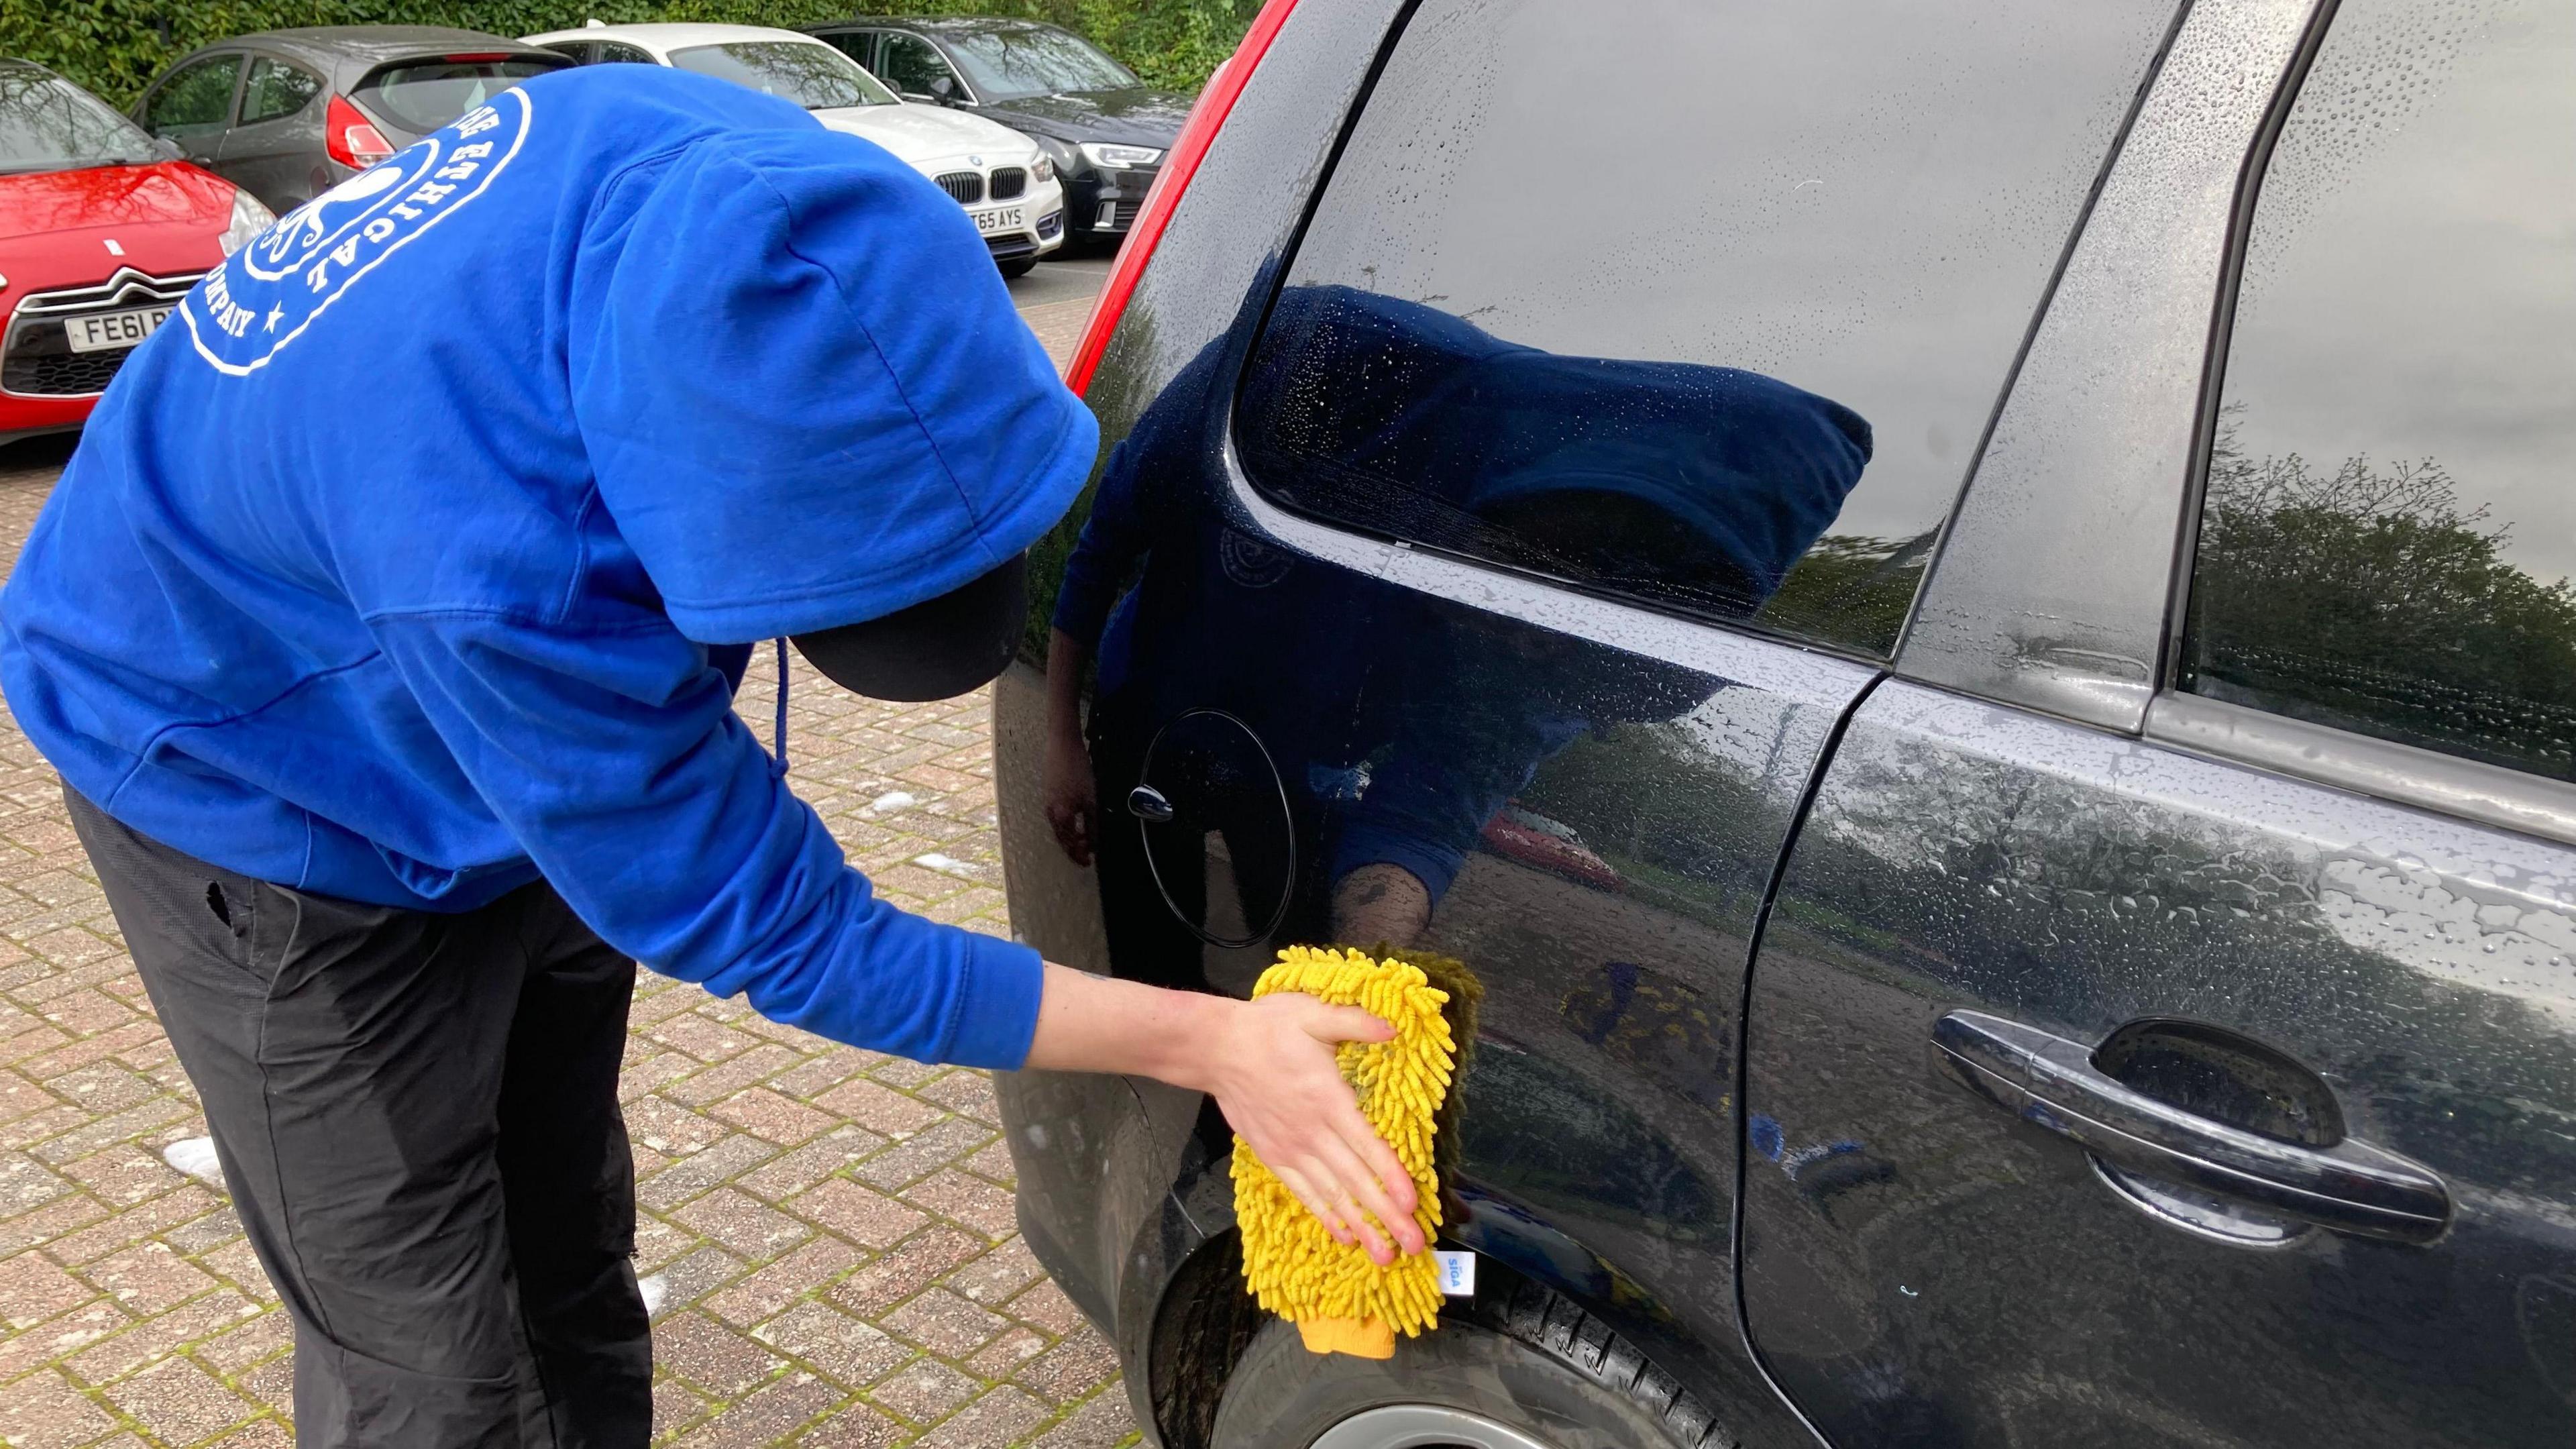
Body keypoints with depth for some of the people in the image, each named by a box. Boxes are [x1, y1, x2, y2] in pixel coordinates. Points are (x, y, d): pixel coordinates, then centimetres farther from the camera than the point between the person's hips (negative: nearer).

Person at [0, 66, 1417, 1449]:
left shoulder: (753, 182, -25)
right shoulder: (493, 578, -44)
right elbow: (774, 930, -30)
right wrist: (1207, 1043, -29)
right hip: (262, 778, -6)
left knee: (568, 1268, 18)